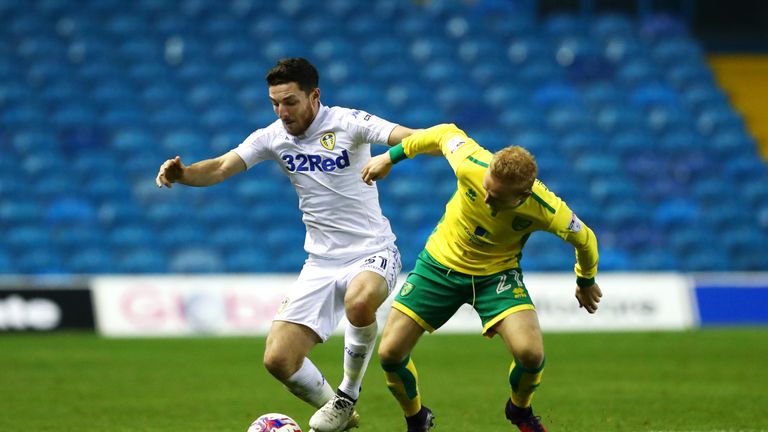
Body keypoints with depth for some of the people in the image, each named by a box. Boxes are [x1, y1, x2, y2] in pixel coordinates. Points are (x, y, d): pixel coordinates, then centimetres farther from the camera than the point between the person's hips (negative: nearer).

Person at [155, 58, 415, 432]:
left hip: (372, 253, -5)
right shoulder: (273, 137, 2)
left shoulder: (346, 123, -11)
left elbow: (409, 138, -25)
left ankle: (347, 397, -13)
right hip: (320, 263, 5)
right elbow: (221, 168, -7)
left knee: (360, 301, -40)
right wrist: (180, 174, -27)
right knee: (278, 360, -8)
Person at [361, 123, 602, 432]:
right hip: (441, 261, 1)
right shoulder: (471, 165, -30)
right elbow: (447, 134, -7)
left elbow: (584, 239, -8)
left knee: (531, 353, -24)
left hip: (497, 273, -1)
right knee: (390, 353, -7)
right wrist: (391, 157, 3)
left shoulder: (546, 209, -30)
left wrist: (586, 282, 10)